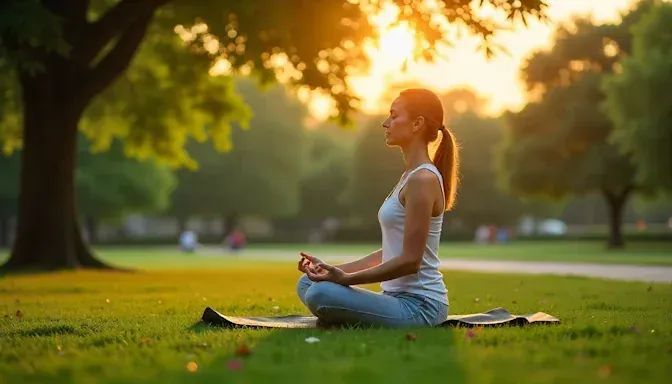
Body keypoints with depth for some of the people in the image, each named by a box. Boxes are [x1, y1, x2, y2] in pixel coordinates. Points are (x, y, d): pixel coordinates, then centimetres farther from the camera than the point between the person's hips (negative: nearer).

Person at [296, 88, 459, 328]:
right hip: (399, 297, 10)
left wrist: (347, 278, -20)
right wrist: (335, 270, 9)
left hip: (419, 305, -10)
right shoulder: (411, 176, 15)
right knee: (307, 284, 10)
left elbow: (410, 261, -20)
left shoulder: (423, 179, -15)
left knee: (321, 294, -28)